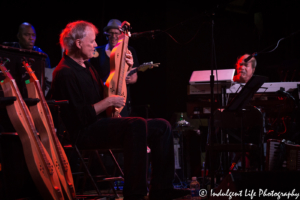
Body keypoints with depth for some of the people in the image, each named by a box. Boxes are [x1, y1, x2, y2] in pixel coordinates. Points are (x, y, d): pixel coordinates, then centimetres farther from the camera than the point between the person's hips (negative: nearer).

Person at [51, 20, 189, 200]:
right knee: (137, 124, -35)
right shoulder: (65, 73, -14)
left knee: (162, 127, 2)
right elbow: (80, 117, -21)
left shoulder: (86, 66, 18)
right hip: (84, 133, -11)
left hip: (101, 123, 11)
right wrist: (109, 102, -15)